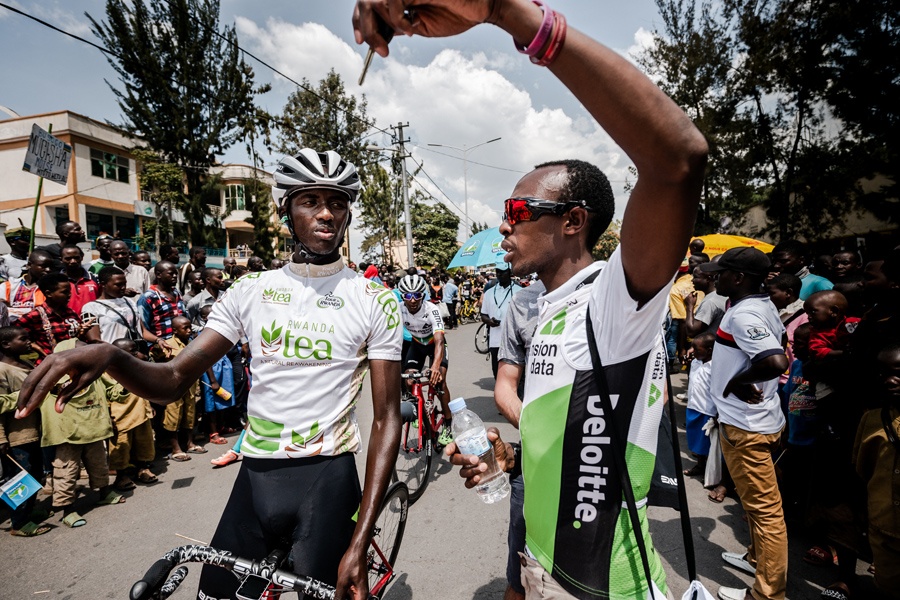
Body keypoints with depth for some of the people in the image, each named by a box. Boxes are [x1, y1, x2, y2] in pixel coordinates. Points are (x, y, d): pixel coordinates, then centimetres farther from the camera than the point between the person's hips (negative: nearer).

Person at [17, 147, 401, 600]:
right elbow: (173, 381, 0)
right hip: (254, 476, 3)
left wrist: (360, 542, -13)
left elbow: (386, 418, -8)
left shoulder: (375, 300, -7)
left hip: (326, 478, -2)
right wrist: (110, 357, -23)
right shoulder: (250, 290, 2)